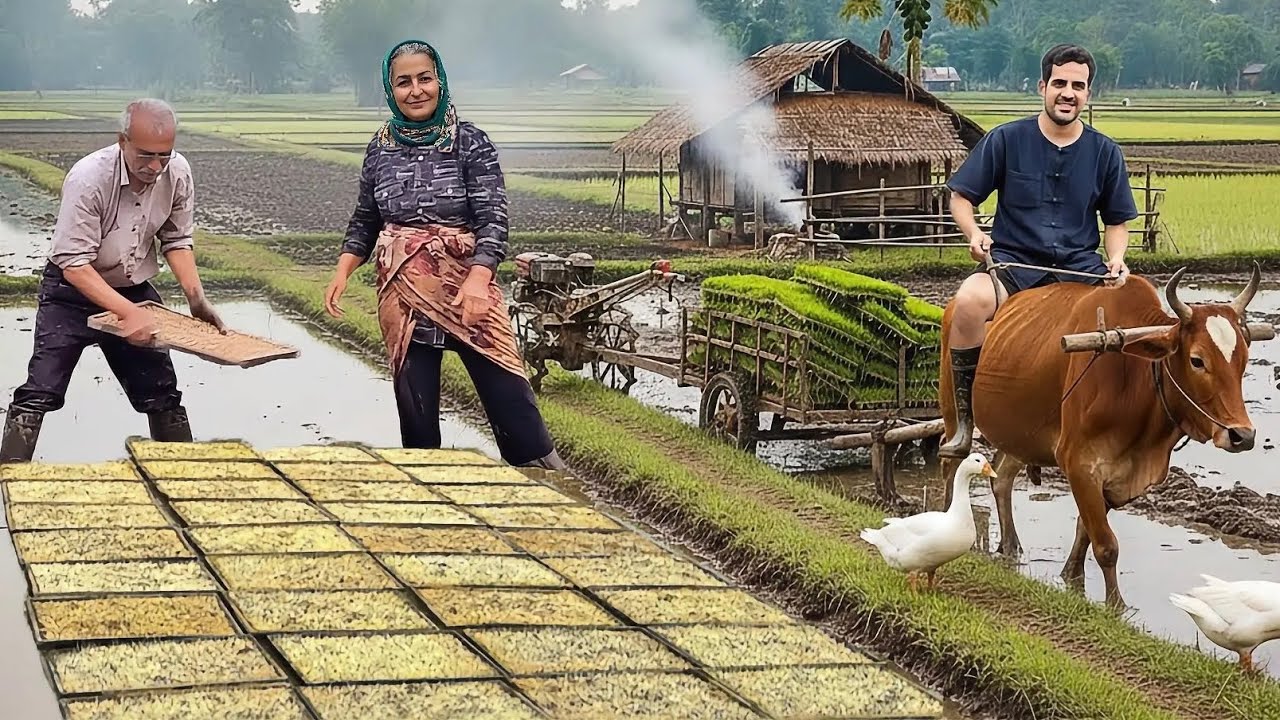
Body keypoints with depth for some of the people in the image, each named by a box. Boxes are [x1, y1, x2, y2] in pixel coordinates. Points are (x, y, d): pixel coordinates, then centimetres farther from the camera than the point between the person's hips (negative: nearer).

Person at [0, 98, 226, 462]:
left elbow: (176, 240, 1)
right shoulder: (88, 178, -29)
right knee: (40, 392, -13)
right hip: (74, 290, -5)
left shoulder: (178, 173, -13)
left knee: (163, 392, 10)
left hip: (135, 289, 5)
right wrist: (128, 313, -39)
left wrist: (196, 296, -13)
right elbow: (74, 265, -30)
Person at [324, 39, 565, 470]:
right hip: (403, 293, 3)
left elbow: (493, 219, -10)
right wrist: (342, 272, 3)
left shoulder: (470, 143, -3)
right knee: (414, 399, 4)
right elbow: (364, 222, 18)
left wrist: (478, 280, -24)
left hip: (468, 287, -3)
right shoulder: (380, 149, 8)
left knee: (505, 384, -8)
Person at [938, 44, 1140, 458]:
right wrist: (973, 232, -14)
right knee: (969, 302, -35)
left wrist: (1116, 258, -4)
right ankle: (964, 422, -23)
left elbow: (1117, 221, 17)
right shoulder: (1006, 140, 3)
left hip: (1080, 267, 2)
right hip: (1013, 262, -2)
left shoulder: (1105, 153, 10)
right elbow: (960, 196, 8)